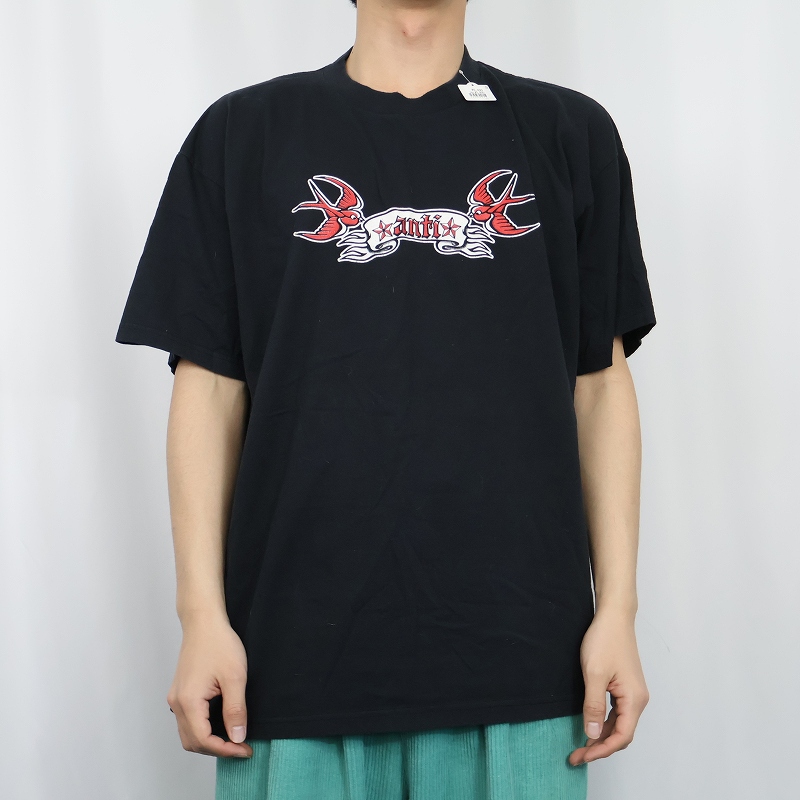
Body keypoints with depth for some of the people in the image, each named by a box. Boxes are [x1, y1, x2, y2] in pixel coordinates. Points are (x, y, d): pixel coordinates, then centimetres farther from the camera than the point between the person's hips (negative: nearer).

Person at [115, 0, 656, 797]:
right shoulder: (242, 134, 7)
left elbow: (600, 384, 7)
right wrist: (203, 614, -2)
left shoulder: (570, 135, 9)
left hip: (517, 647, 1)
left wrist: (618, 610, 1)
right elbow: (209, 389, 4)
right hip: (300, 647, 0)